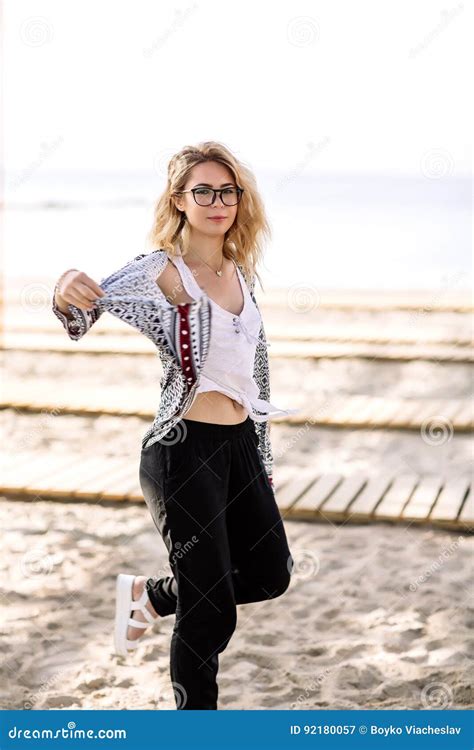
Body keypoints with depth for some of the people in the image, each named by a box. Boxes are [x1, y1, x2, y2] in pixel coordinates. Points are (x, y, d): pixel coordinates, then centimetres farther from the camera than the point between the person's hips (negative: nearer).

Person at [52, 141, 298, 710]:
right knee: (212, 614, 0)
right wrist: (67, 292, -51)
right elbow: (88, 311, -27)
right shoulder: (160, 271, -11)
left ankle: (147, 595, 34)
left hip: (240, 444, 7)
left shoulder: (240, 273, 10)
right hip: (184, 450, -7)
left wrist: (262, 452, 20)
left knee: (270, 574, 16)